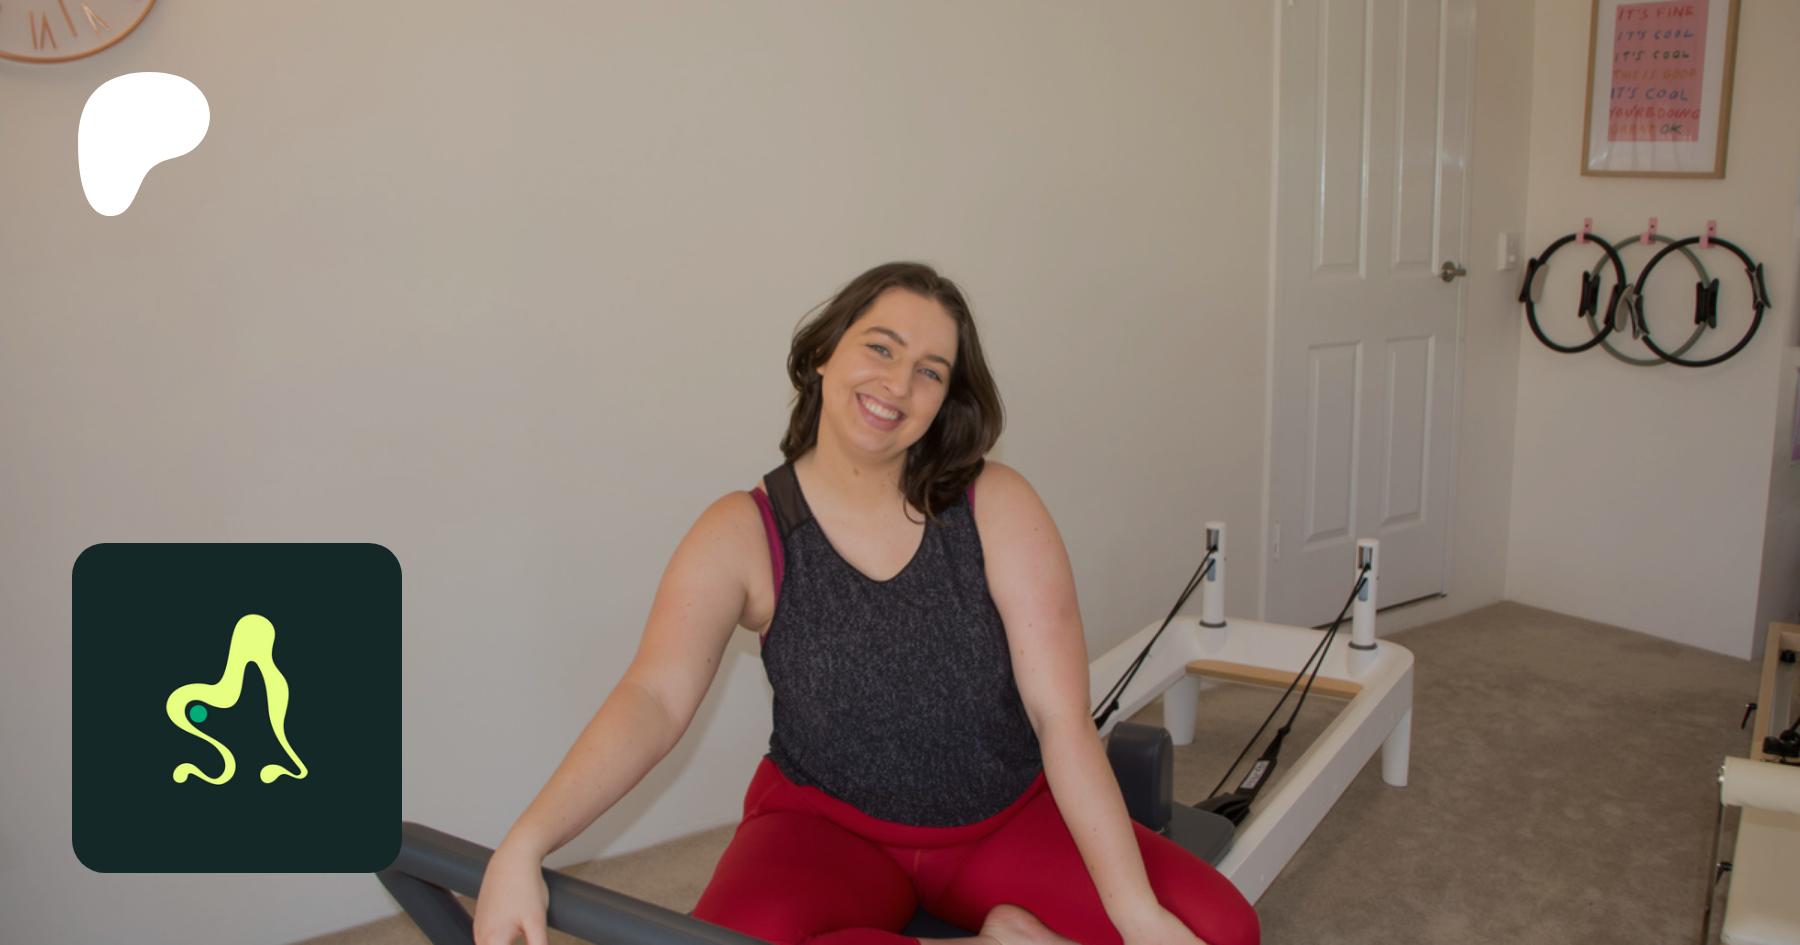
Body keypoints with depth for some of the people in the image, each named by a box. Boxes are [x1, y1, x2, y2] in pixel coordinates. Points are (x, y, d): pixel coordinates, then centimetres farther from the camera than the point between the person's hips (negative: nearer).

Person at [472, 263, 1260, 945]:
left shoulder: (998, 509, -11)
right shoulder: (742, 535, -10)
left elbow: (1062, 717, -16)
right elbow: (655, 699, -22)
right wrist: (523, 847, -38)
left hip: (1006, 819, 1)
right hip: (828, 823, 0)